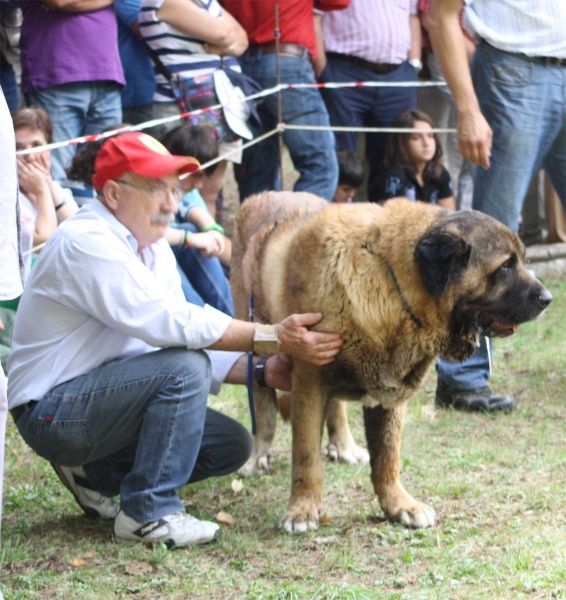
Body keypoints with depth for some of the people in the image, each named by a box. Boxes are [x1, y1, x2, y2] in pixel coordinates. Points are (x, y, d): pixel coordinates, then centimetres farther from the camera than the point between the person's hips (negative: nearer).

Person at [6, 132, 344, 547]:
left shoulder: (154, 248, 9)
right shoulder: (86, 243, -22)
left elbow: (179, 336, 5)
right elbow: (171, 323, -30)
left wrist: (261, 371, -10)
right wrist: (274, 338, -29)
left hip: (103, 396, 10)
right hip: (52, 411, -9)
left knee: (232, 446, 3)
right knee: (184, 367, -28)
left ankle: (96, 477, 13)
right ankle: (147, 514, -18)